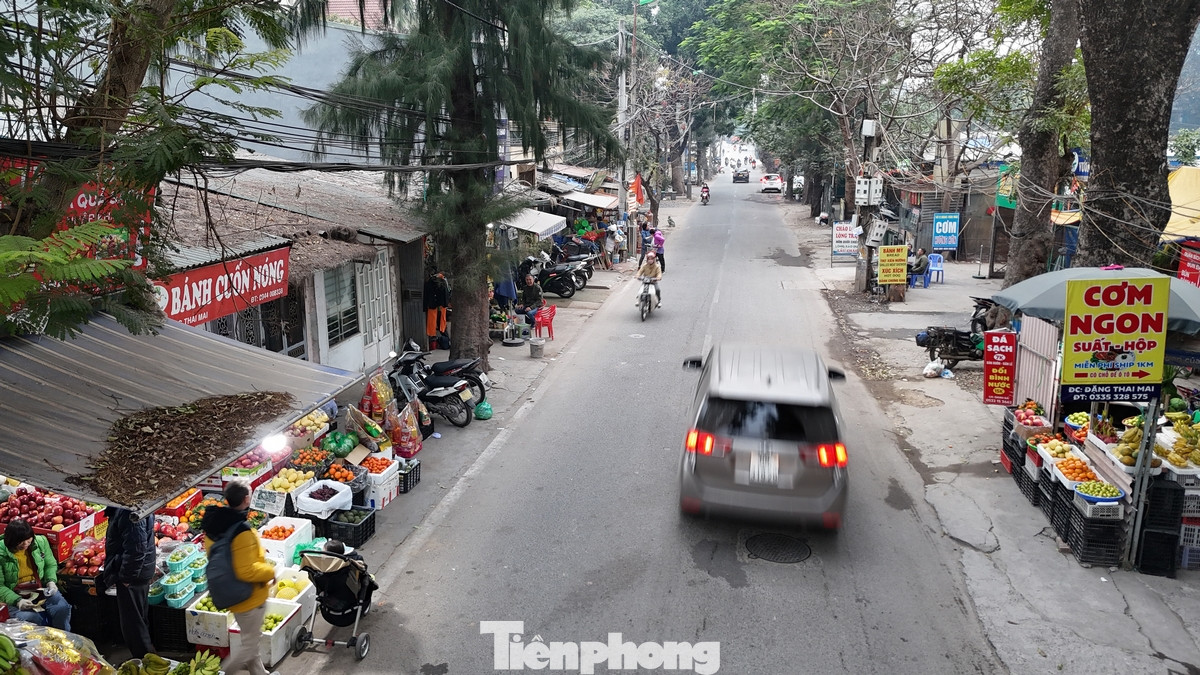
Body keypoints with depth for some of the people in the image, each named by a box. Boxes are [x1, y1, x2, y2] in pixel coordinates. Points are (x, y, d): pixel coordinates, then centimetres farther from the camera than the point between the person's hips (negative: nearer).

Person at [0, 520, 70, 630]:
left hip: (42, 589, 3)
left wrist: (51, 581, -7)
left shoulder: (41, 541, -3)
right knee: (29, 617, -33)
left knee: (62, 608, -25)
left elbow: (51, 564, 13)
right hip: (17, 595, -3)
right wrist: (17, 601, -25)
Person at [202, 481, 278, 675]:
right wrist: (270, 571, -14)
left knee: (249, 638, 24)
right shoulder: (242, 531, -31)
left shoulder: (214, 524, -4)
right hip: (249, 597, -9)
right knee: (250, 642, 10)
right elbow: (247, 571, -31)